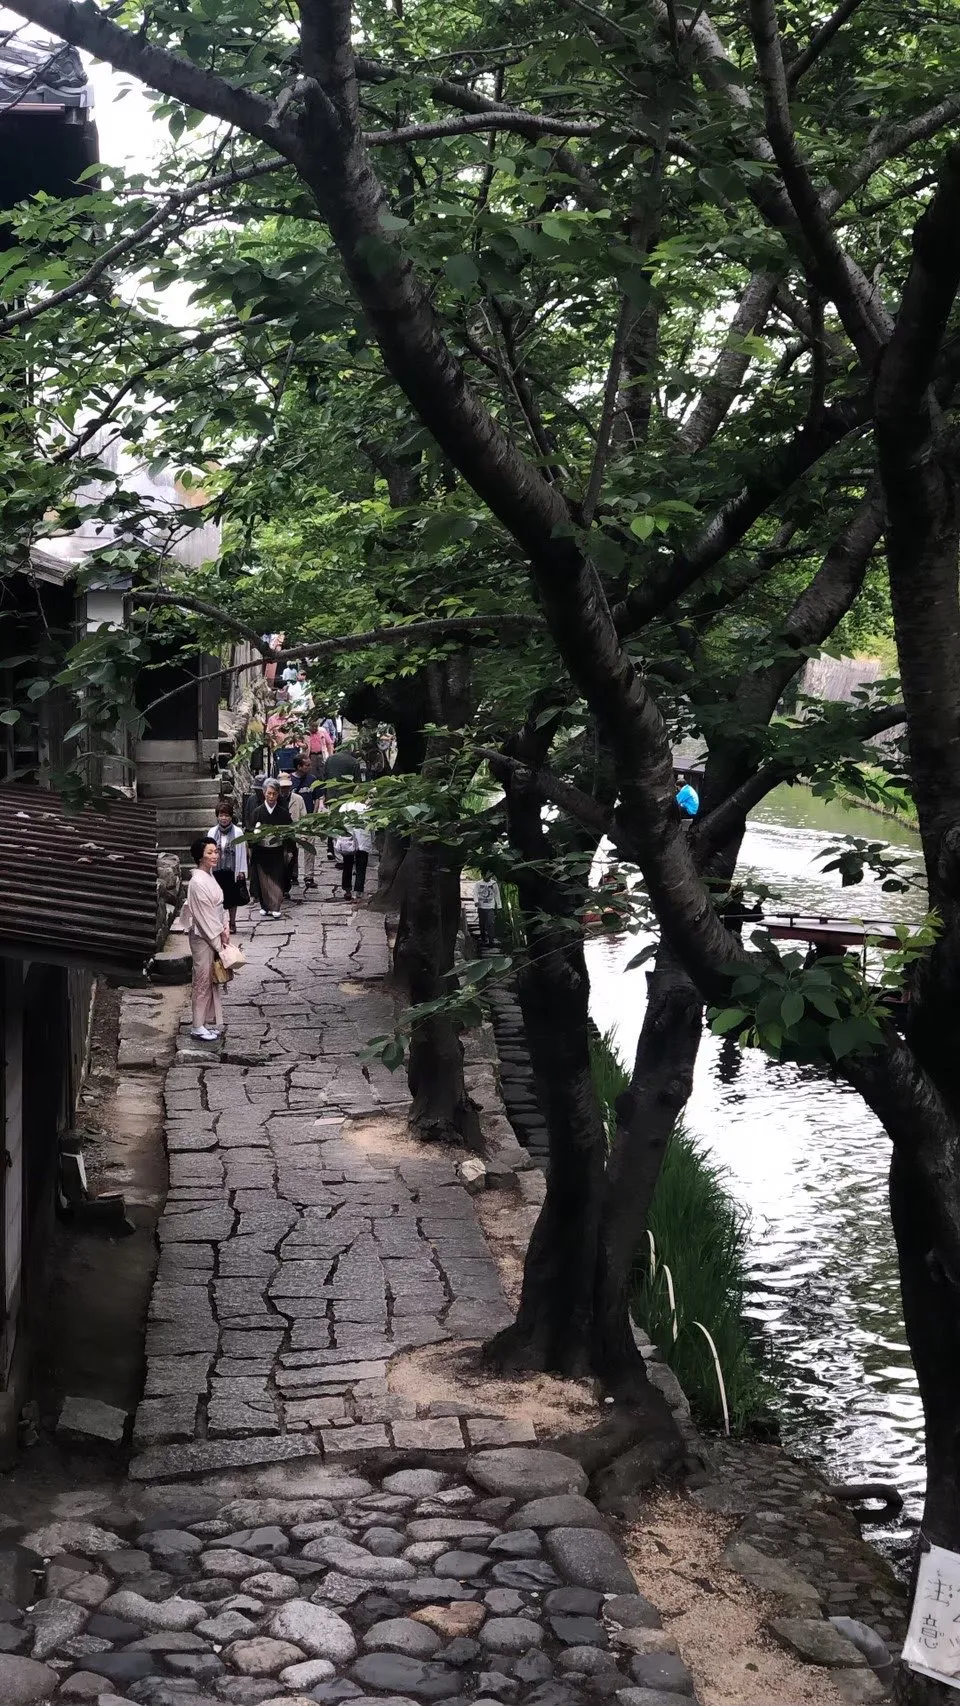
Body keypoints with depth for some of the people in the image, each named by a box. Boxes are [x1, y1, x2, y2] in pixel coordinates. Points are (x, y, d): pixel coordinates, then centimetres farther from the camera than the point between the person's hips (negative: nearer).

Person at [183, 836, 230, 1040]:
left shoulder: (209, 875, 6)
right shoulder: (198, 882, -22)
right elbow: (204, 916, -21)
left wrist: (224, 929, 2)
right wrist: (218, 943, -16)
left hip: (213, 935, 9)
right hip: (202, 938, -9)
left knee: (213, 980, 15)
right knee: (203, 981, 1)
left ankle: (210, 1022, 25)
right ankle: (198, 1027, 11)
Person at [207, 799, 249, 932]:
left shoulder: (238, 832, -4)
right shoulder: (212, 832, 2)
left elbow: (242, 852, -1)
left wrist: (242, 871, -3)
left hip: (232, 870, -1)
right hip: (216, 870, 1)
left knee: (232, 899, 9)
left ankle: (232, 923, 20)